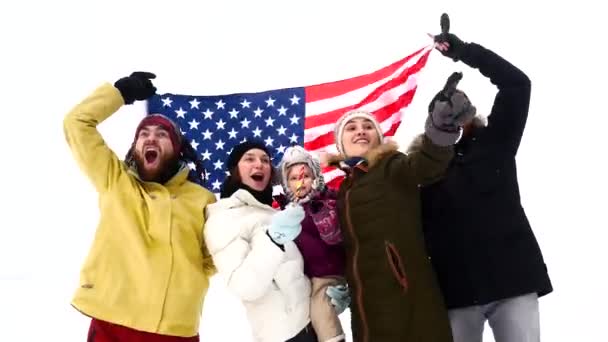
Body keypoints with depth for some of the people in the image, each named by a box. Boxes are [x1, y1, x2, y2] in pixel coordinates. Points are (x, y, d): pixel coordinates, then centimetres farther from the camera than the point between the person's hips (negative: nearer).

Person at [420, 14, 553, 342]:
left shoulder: (494, 142, 10)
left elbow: (517, 83, -1)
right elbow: (422, 224, 1)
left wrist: (463, 50, -2)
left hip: (512, 273, 0)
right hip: (457, 284, 0)